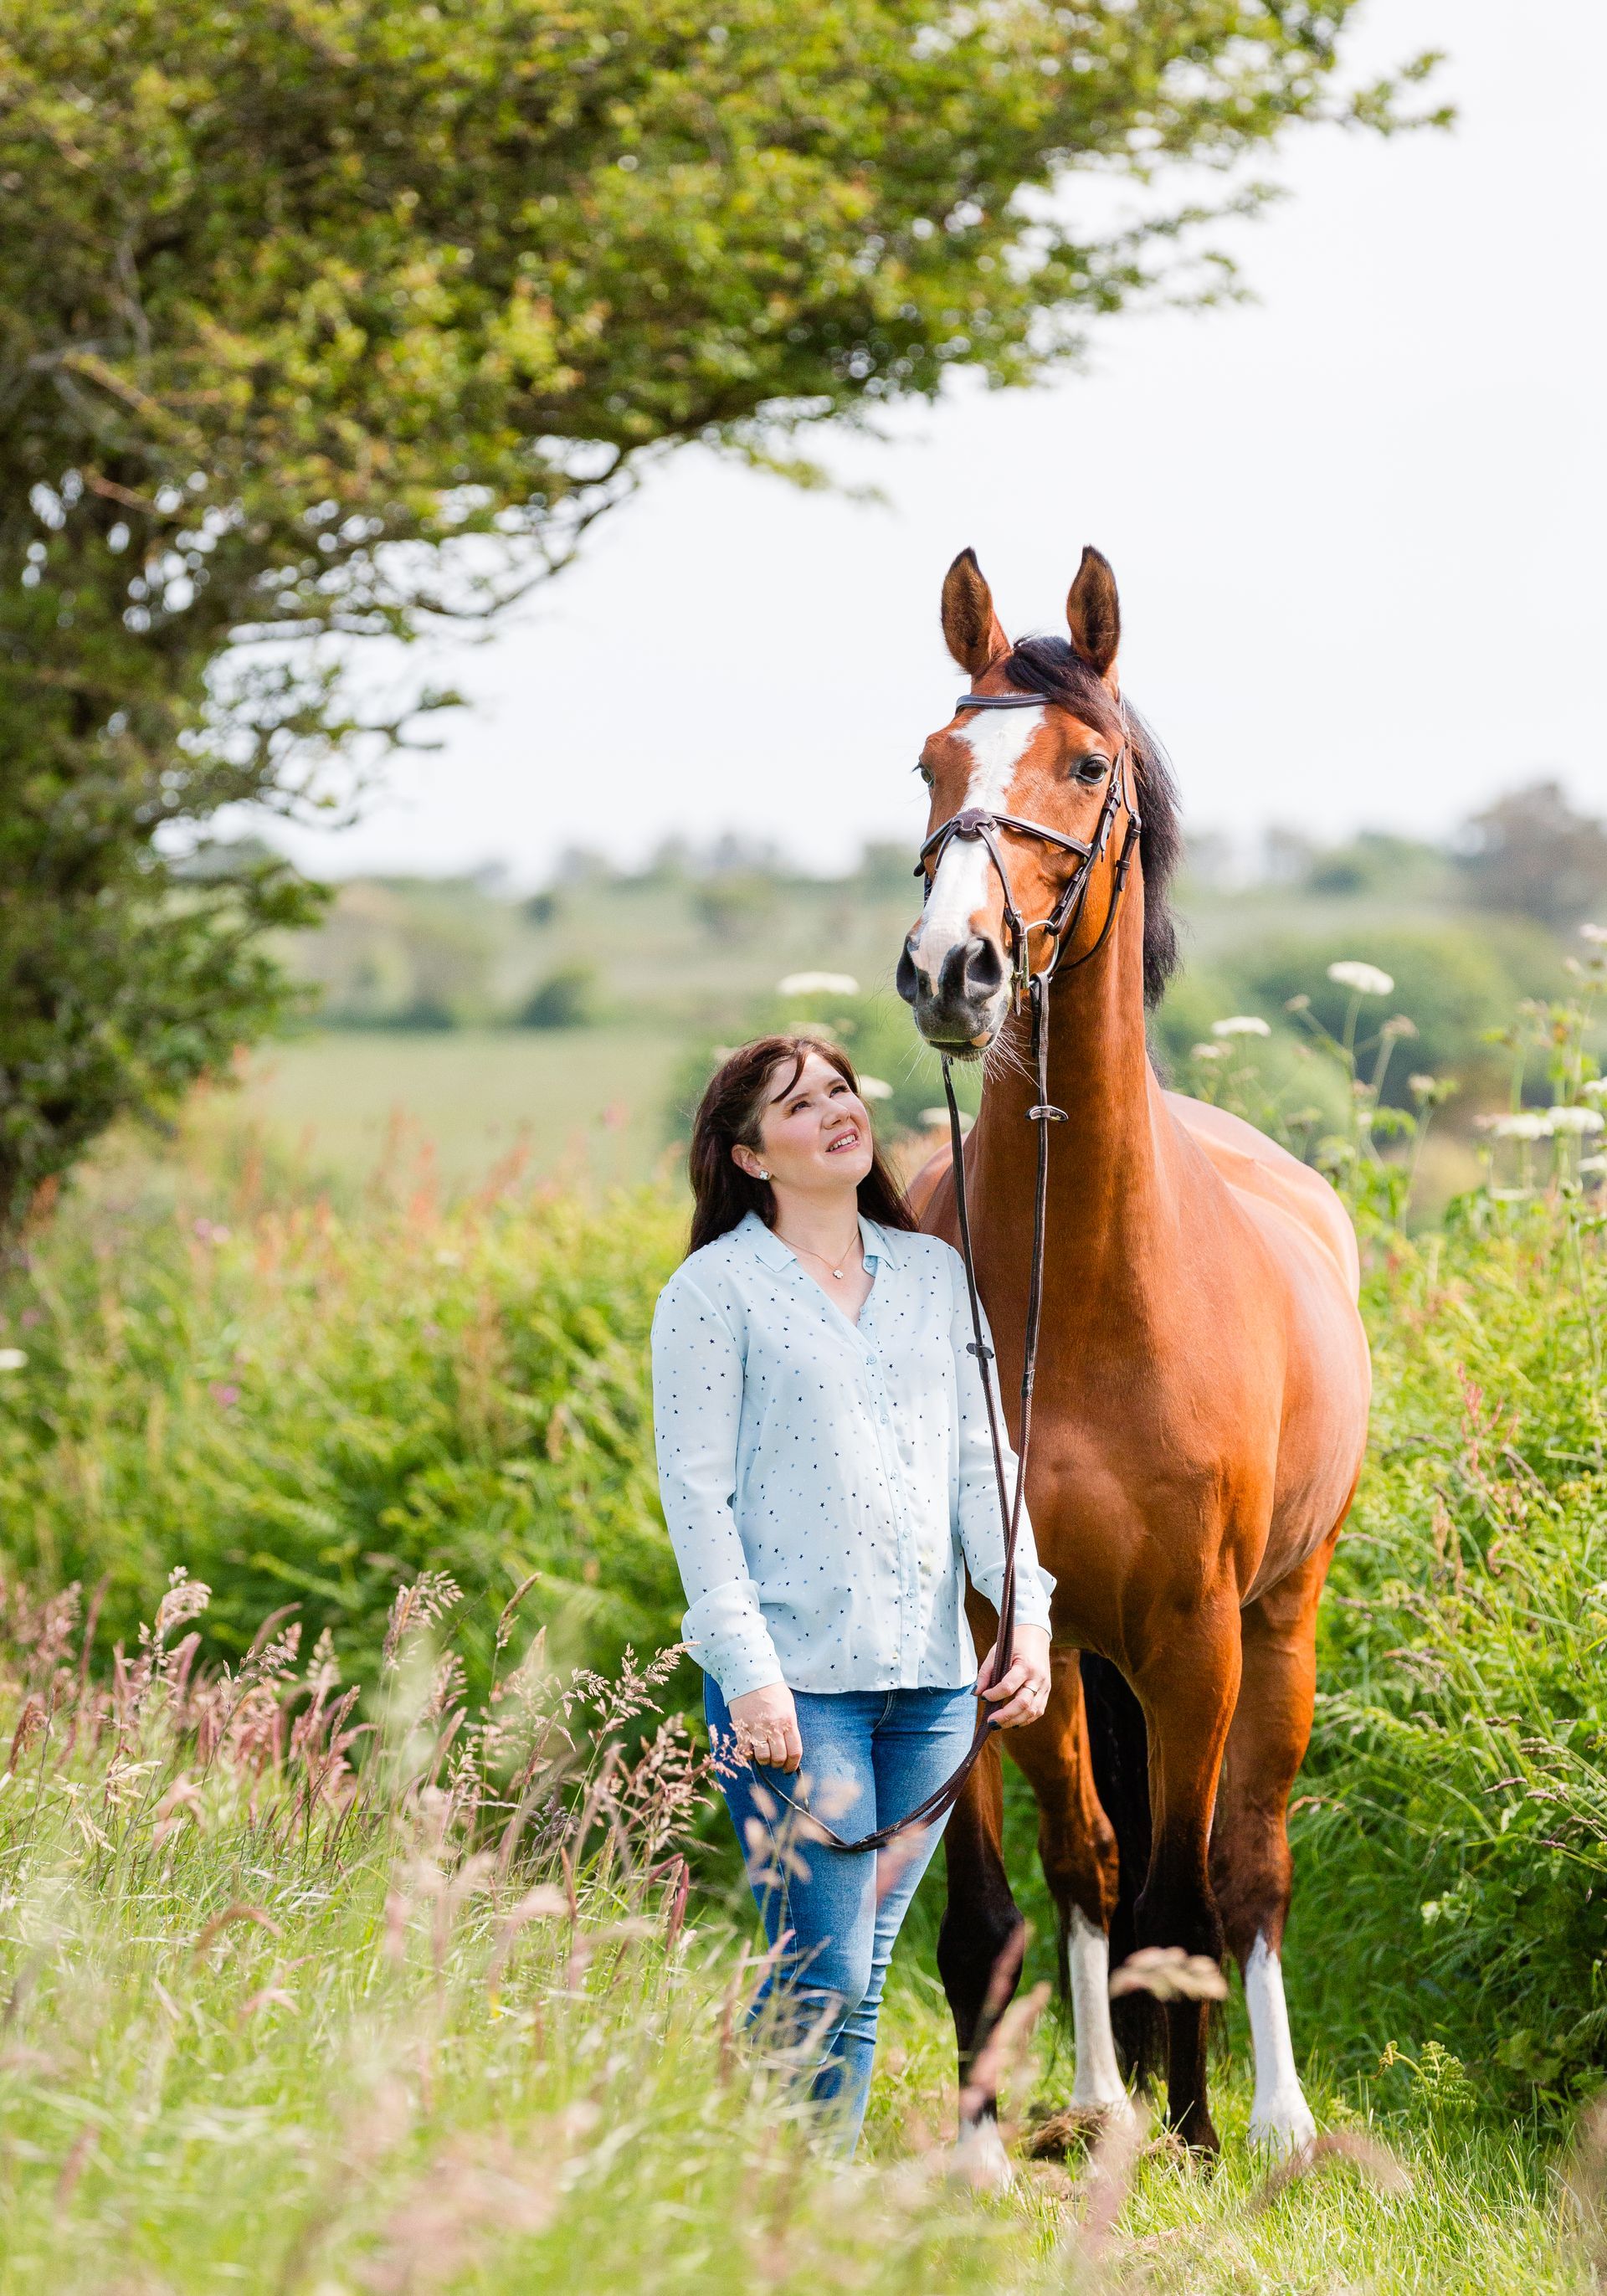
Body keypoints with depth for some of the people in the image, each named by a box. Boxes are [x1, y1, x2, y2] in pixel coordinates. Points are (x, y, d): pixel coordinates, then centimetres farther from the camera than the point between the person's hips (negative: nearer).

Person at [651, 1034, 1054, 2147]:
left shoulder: (935, 1273, 13)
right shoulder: (715, 1290, -3)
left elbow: (980, 1461, 13)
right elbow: (697, 1491, -7)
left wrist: (1027, 1612, -1)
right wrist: (748, 1669, -15)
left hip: (932, 1678, 5)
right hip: (795, 1680, -5)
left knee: (854, 1978, 9)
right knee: (829, 1985, -8)